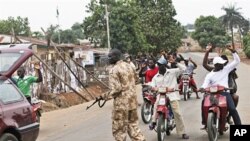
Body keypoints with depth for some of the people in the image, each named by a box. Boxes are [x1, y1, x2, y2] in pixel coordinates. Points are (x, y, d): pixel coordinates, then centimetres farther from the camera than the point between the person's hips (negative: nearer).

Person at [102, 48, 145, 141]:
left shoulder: (114, 70, -14)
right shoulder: (129, 66, 9)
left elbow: (115, 89, -20)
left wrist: (105, 96, -9)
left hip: (121, 103, -7)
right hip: (132, 100, 8)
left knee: (119, 129, 5)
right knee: (133, 126, 18)